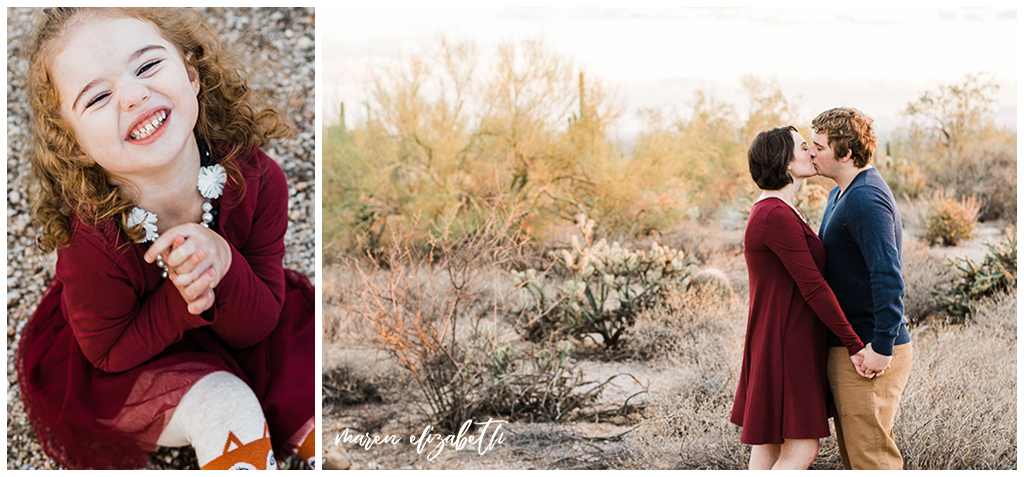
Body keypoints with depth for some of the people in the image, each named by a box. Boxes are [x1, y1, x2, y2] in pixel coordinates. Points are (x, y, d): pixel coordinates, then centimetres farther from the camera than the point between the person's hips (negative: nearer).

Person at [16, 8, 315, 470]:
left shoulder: (256, 178, -26)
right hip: (122, 364, -4)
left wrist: (223, 264, -38)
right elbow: (110, 353, -17)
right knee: (226, 410, -26)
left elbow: (255, 327, -16)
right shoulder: (90, 239, -34)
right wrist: (182, 296, -35)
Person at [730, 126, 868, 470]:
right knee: (800, 450, -7)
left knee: (768, 446, 11)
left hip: (778, 343, 10)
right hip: (787, 345, -10)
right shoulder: (776, 216, -20)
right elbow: (813, 287, -21)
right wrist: (854, 345, -18)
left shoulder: (775, 212, 14)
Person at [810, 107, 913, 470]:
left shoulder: (865, 200, -19)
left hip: (867, 352, -11)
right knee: (851, 453, 17)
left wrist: (882, 347, -26)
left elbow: (888, 276, -27)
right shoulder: (840, 195, 15)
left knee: (871, 455, -4)